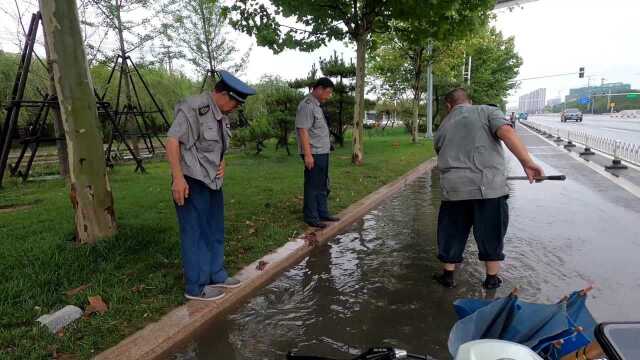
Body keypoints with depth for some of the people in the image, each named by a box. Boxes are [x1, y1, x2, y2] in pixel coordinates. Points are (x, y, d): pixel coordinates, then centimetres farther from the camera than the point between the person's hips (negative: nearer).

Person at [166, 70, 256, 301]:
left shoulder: (221, 115, 12)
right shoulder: (193, 108, -16)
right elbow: (172, 141, -20)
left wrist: (222, 164, 6)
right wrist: (178, 178, -25)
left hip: (212, 181, 9)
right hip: (191, 182, -9)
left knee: (215, 230, 17)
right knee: (196, 234, -1)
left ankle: (216, 275, 32)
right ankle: (196, 287, 12)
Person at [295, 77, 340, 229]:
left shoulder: (316, 105, 16)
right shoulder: (307, 105, -15)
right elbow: (303, 130, -20)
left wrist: (326, 147, 18)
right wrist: (308, 155, -23)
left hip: (323, 153, 10)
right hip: (314, 154, -10)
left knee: (323, 186, 16)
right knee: (313, 187, -1)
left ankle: (322, 213, 27)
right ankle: (311, 217, 8)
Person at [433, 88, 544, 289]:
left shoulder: (442, 128, 17)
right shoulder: (487, 111, 7)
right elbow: (506, 133, -11)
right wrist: (527, 163, -16)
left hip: (454, 188, 2)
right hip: (489, 186, -2)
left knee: (452, 232, 16)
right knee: (491, 233, 15)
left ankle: (448, 275, 28)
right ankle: (492, 278, 27)